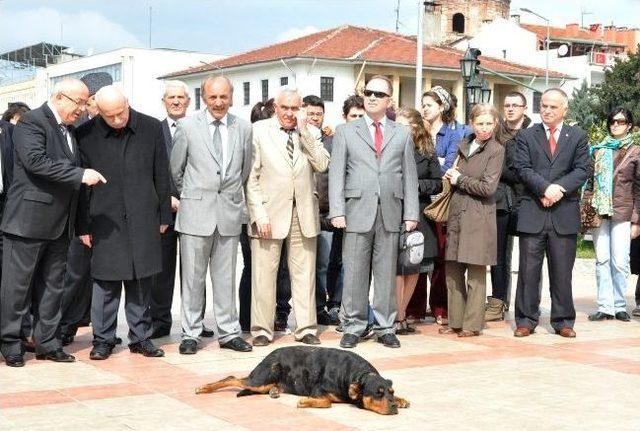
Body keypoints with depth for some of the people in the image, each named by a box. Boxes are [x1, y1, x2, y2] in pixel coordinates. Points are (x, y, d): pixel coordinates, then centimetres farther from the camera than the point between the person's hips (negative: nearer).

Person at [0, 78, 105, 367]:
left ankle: (47, 343, 19)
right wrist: (80, 175, -25)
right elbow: (35, 161, -24)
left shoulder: (69, 130, 16)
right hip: (29, 220, -8)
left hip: (60, 224, 8)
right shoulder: (32, 122, -9)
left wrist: (79, 223, 15)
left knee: (51, 286, 12)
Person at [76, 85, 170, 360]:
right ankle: (103, 339, 13)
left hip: (143, 220, 1)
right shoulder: (86, 134, -3)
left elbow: (161, 176, 6)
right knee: (106, 282, 2)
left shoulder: (151, 128, 0)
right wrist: (83, 225, 1)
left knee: (141, 281, 6)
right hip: (105, 221, -1)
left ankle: (140, 337, 16)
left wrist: (163, 216, 6)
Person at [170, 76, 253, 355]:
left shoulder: (243, 129, 6)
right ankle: (190, 334, 12)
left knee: (226, 277, 8)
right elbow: (175, 169, 7)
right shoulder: (188, 127, -1)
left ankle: (229, 333, 17)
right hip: (196, 212, -2)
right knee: (193, 277, 3)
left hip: (230, 212, 2)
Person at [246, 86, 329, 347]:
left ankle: (306, 328, 14)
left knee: (304, 274, 6)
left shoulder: (310, 132, 11)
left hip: (303, 214, 3)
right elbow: (252, 177, -2)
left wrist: (304, 131, -8)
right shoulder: (259, 131, 1)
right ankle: (262, 329, 10)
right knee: (264, 274, 1)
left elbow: (322, 165, -4)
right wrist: (259, 215, -8)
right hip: (270, 213, -3)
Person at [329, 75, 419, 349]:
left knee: (386, 273, 5)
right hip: (358, 212, -1)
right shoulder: (345, 132, 10)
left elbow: (409, 176, 10)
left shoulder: (402, 134, 15)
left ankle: (385, 328, 13)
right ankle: (353, 327, 10)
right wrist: (337, 211, -8)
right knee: (355, 273, 1)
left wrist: (411, 214, 1)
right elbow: (336, 174, 3)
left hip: (391, 213, 1)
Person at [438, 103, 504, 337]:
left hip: (478, 217, -6)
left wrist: (459, 179, -4)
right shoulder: (464, 145, 15)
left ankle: (472, 324, 5)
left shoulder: (496, 150, -4)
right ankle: (455, 321, 16)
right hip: (457, 213, 6)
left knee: (475, 272, -1)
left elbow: (488, 188, -12)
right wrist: (451, 176, 3)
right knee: (452, 270, 7)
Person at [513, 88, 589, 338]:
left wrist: (559, 188, -15)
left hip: (565, 214, 0)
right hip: (532, 212, 0)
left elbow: (581, 171, 1)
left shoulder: (578, 137, 10)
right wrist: (545, 188, -18)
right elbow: (523, 169, -3)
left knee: (562, 271, 6)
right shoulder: (526, 136, 8)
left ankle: (563, 320, 15)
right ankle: (526, 320, 9)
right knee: (529, 269, 1)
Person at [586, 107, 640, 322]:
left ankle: (619, 306, 6)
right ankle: (605, 306, 5)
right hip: (599, 212, 3)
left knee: (620, 261, -5)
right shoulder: (599, 150, 12)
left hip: (623, 213, -3)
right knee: (602, 260, 1)